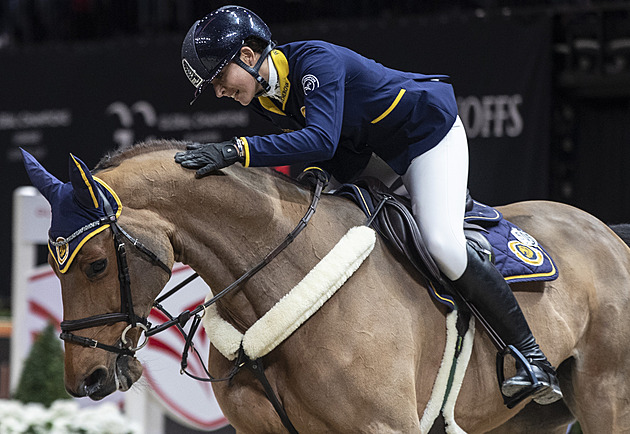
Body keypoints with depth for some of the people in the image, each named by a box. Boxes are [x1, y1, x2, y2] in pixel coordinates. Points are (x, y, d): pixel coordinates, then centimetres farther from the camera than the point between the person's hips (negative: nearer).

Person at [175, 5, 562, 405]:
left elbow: (321, 139, -46)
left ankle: (530, 353, -15)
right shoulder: (262, 97, -4)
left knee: (442, 243, -23)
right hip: (374, 150, 10)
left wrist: (237, 151, -52)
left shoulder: (315, 61, -31)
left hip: (429, 129, -10)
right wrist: (317, 171, -24)